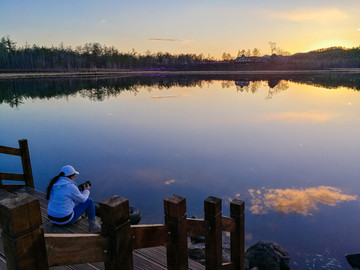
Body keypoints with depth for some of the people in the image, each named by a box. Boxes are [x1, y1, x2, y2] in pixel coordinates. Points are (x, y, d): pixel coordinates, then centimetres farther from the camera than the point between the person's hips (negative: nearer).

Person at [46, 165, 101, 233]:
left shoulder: (54, 184, 3)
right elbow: (82, 199, -4)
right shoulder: (71, 186, -19)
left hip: (52, 218, 8)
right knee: (89, 201, 4)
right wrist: (86, 191, 15)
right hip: (66, 219, -8)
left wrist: (80, 190, 24)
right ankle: (92, 226, 14)